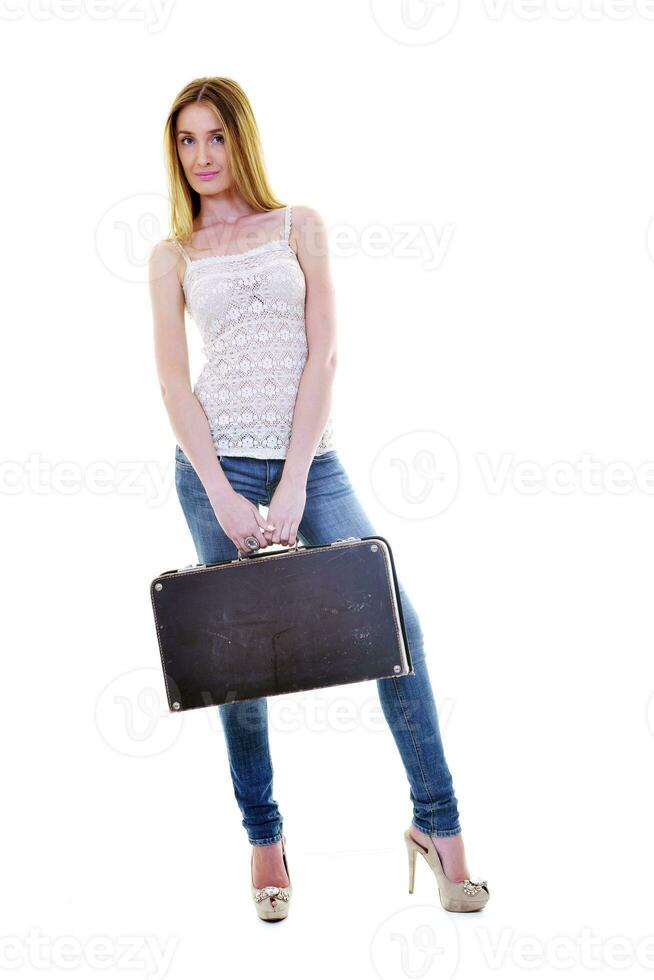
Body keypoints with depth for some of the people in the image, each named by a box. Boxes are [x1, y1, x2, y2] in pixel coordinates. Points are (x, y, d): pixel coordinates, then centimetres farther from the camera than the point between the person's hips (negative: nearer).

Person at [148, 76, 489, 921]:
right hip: (217, 462, 0)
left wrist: (292, 484, -11)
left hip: (310, 457, 0)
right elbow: (174, 383, 1)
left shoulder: (300, 227, 7)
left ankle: (438, 823, 7)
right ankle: (264, 836, 20)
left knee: (393, 624, -7)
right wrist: (224, 496, -11)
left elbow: (323, 354, -2)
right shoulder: (172, 256, 9)